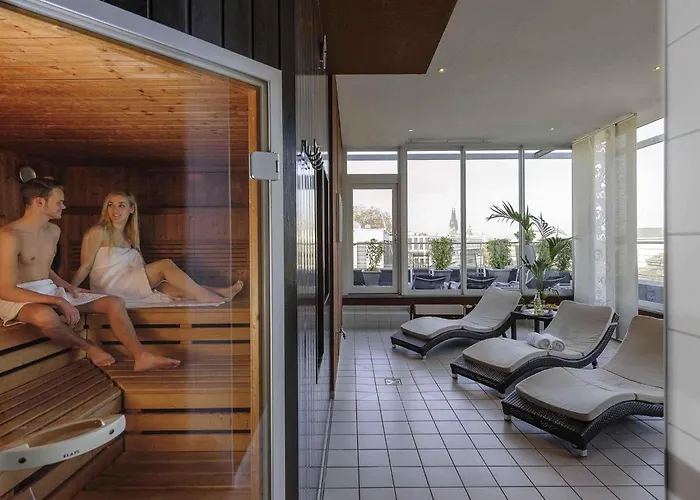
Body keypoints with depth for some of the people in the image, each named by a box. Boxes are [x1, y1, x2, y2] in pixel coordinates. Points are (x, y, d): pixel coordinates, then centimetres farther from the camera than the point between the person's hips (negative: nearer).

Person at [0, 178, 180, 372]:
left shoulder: (53, 231, 10)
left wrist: (67, 286, 7)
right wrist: (59, 301, -26)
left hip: (51, 291, 8)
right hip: (18, 298, -8)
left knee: (114, 303, -8)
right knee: (46, 316, -44)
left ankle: (141, 357, -14)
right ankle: (89, 347, -14)